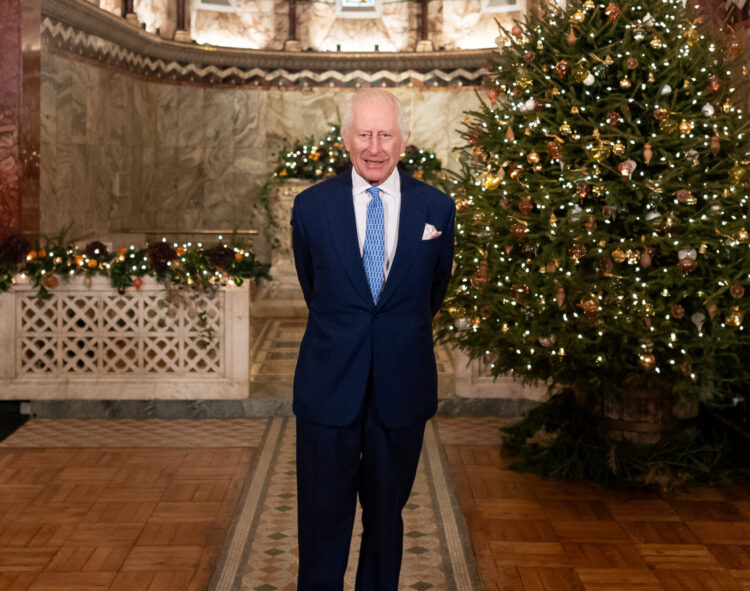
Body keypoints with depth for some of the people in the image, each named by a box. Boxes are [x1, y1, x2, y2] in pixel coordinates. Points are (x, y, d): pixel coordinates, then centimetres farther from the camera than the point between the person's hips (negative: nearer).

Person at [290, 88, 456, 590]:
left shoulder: (437, 207, -1)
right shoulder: (311, 206, -3)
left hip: (402, 386, 1)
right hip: (329, 385, -1)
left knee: (387, 514, 15)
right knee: (323, 517, 5)